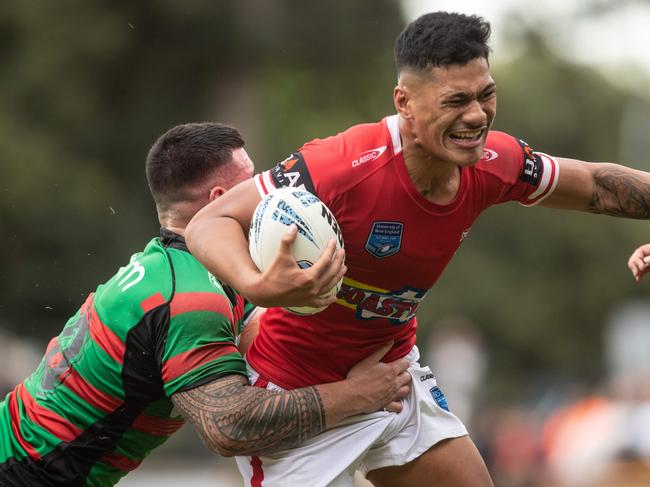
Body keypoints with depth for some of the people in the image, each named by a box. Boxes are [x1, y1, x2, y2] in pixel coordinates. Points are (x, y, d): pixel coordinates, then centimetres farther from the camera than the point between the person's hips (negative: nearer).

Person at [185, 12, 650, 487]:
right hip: (297, 391, -6)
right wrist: (256, 286, -48)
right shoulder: (344, 165, -32)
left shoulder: (494, 163, -13)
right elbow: (210, 222, -29)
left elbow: (596, 185, 6)